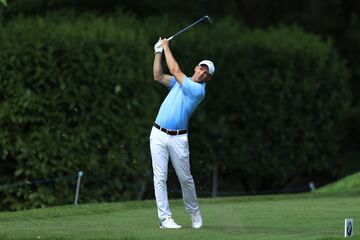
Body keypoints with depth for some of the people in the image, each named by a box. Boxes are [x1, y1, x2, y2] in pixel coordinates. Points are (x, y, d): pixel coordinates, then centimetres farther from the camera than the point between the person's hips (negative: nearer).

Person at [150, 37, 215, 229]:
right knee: (160, 177, -4)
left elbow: (175, 70, -12)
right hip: (158, 134, 4)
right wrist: (158, 52, 2)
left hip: (178, 138, -4)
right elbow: (158, 76, 9)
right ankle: (165, 218, -4)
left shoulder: (198, 90, -9)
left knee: (185, 178, 3)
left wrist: (166, 47, -2)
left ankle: (194, 212, 25)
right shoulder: (181, 82, 13)